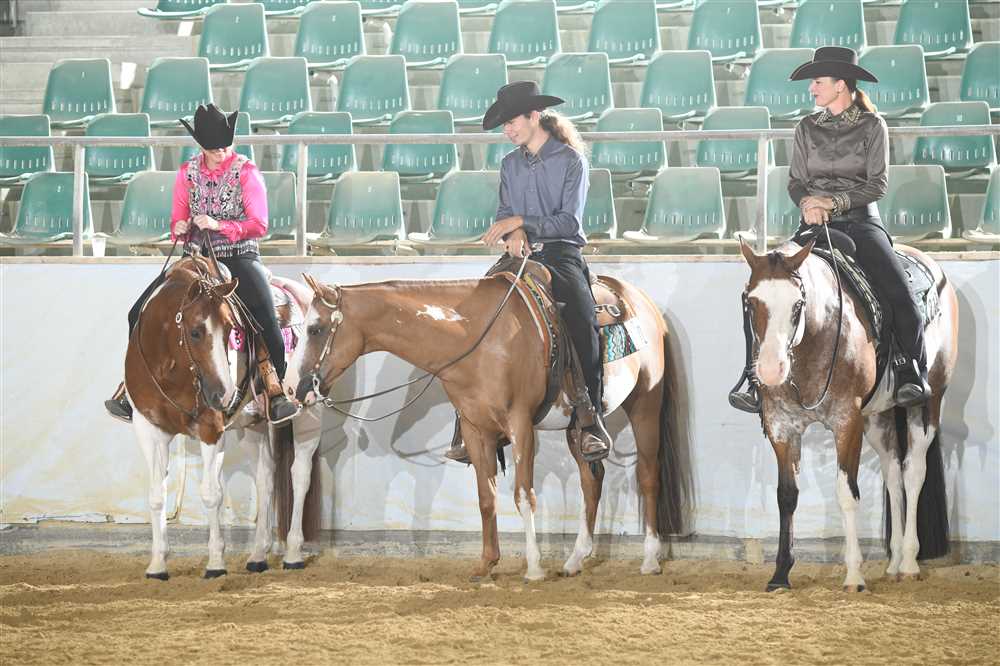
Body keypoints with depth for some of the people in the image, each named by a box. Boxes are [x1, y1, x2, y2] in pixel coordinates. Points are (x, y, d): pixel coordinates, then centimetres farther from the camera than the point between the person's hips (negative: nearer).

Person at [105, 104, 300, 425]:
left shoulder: (246, 172, -6)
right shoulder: (188, 173, 6)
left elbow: (258, 225, -10)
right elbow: (178, 219, 14)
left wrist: (218, 225, -22)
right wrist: (180, 227, -11)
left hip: (239, 257, -4)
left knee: (266, 320, -29)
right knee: (141, 313, -8)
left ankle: (276, 391, -19)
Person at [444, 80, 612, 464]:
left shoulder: (570, 160, -1)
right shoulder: (511, 165, 16)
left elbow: (569, 220, -8)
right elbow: (504, 215, 13)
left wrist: (520, 222, -15)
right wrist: (511, 234, -10)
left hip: (561, 255, -5)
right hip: (520, 257, 5)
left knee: (581, 317, -31)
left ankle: (590, 415, -25)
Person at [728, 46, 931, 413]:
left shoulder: (872, 126, 2)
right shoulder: (807, 128, 12)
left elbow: (877, 184, -3)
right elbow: (795, 182, 11)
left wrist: (835, 202, -17)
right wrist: (807, 201, -13)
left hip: (860, 220, -3)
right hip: (815, 224, 3)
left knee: (898, 292, -26)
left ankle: (913, 374, -18)